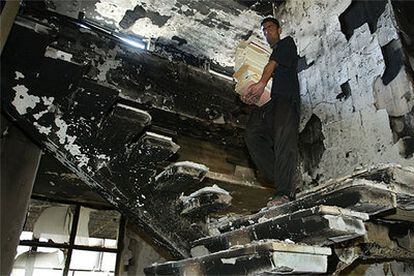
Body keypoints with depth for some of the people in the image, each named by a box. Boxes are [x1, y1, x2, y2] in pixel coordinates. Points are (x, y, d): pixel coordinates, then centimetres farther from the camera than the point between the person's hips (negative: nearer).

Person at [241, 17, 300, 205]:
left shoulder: (287, 43, 21)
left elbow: (274, 63, -1)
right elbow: (248, 76, 27)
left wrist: (261, 84, -19)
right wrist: (246, 95, 4)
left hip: (286, 99, -6)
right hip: (266, 100, 6)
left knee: (284, 138, -26)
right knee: (252, 134, -21)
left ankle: (285, 191, -30)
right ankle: (279, 179, -23)